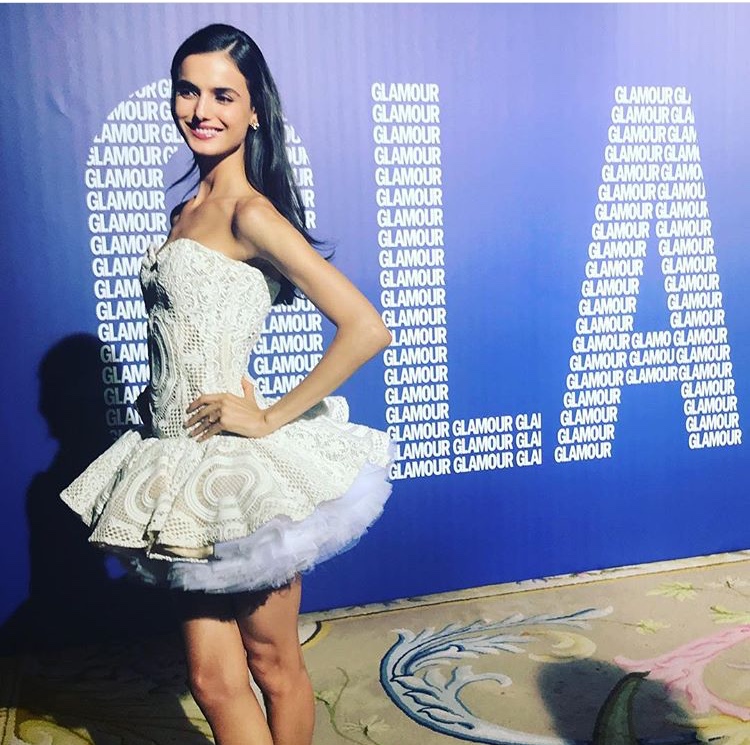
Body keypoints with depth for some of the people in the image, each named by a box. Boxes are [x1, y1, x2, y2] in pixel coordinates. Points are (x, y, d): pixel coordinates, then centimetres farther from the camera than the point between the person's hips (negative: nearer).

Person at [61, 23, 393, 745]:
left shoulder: (251, 213, -13)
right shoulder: (186, 213, 12)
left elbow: (365, 328, -22)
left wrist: (270, 418, -16)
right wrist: (162, 397, 6)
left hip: (238, 469, -7)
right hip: (187, 461, 8)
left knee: (272, 664, 13)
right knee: (213, 680, 15)